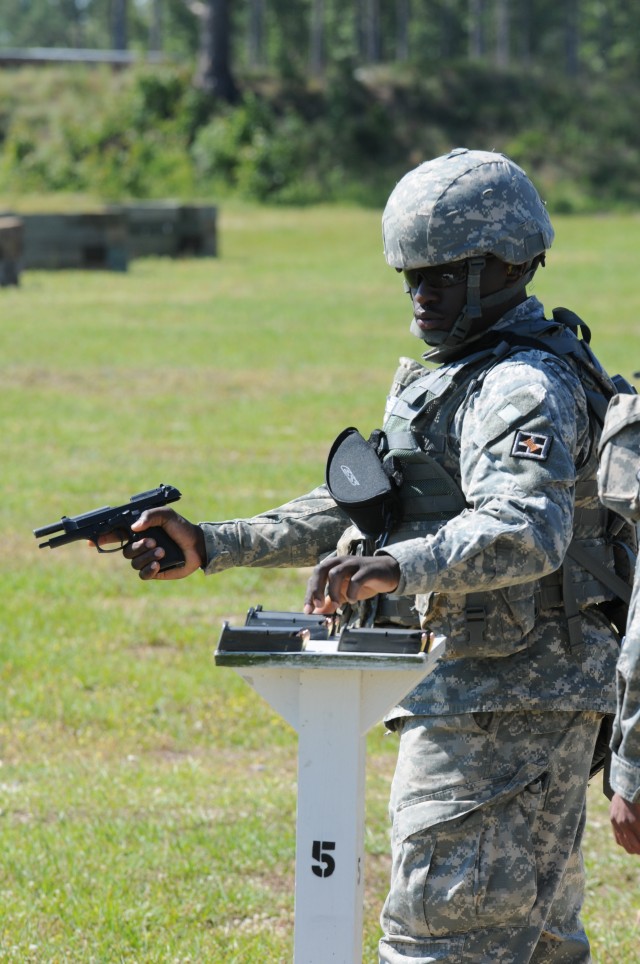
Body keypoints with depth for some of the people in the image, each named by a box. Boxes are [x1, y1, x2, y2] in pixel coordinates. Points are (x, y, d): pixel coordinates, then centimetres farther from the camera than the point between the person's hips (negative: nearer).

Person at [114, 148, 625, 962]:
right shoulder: (458, 375, 17)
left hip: (507, 703, -11)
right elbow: (363, 507, 21)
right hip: (475, 690, 11)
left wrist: (400, 568, -49)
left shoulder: (527, 388, -16)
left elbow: (527, 532, -34)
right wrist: (212, 547, 14)